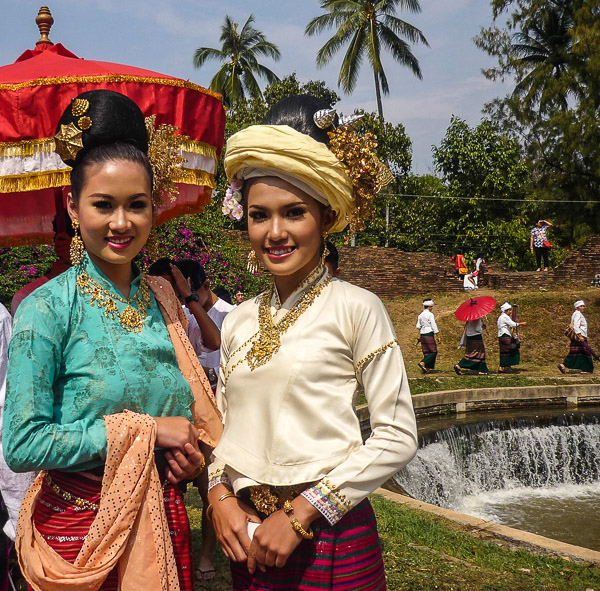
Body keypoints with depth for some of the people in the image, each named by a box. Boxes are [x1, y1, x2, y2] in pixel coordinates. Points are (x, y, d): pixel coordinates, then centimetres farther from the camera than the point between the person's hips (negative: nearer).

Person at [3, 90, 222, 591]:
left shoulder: (163, 300, 3)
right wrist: (143, 430, -17)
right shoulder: (47, 308, -13)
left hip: (164, 522, 5)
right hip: (80, 528, -5)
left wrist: (188, 449, -6)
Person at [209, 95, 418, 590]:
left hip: (331, 535, -4)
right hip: (249, 536, 4)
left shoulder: (355, 309, -9)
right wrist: (221, 495, -4)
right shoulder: (239, 322, 6)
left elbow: (397, 437, -12)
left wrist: (300, 515, -14)